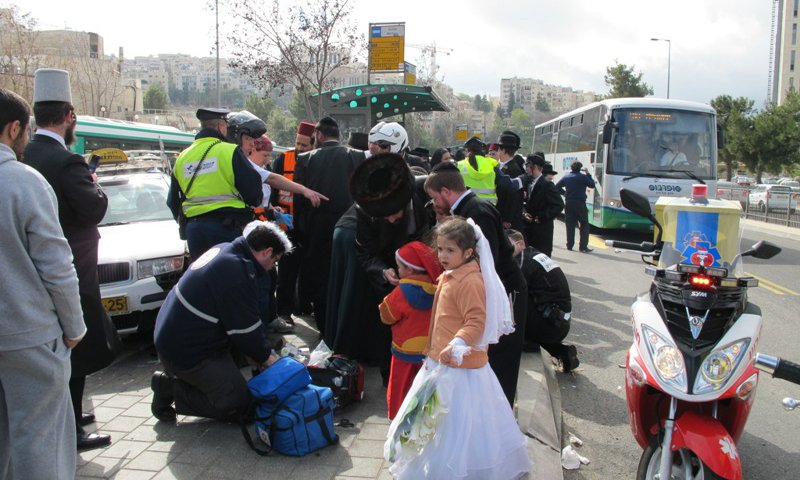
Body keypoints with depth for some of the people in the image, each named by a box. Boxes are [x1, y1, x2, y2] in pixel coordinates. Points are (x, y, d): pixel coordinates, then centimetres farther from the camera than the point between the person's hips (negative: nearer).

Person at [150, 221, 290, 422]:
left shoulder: (224, 250, 7)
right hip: (185, 352, -10)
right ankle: (171, 389, 0)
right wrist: (265, 356, 1)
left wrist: (256, 352, 15)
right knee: (238, 404, -9)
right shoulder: (237, 272, -25)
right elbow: (246, 328, -18)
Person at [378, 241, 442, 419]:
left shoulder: (402, 291, -22)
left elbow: (386, 316, -11)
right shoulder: (436, 287, -10)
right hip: (430, 349, 4)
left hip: (406, 350, -4)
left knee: (400, 386, 15)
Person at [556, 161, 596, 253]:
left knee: (570, 225, 11)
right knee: (584, 225, 2)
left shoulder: (566, 177, 5)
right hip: (580, 203, -5)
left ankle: (569, 245, 11)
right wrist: (588, 174, 8)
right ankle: (583, 247, -3)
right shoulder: (583, 177, -10)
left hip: (569, 204, 5)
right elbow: (592, 185, 3)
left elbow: (557, 187, 11)